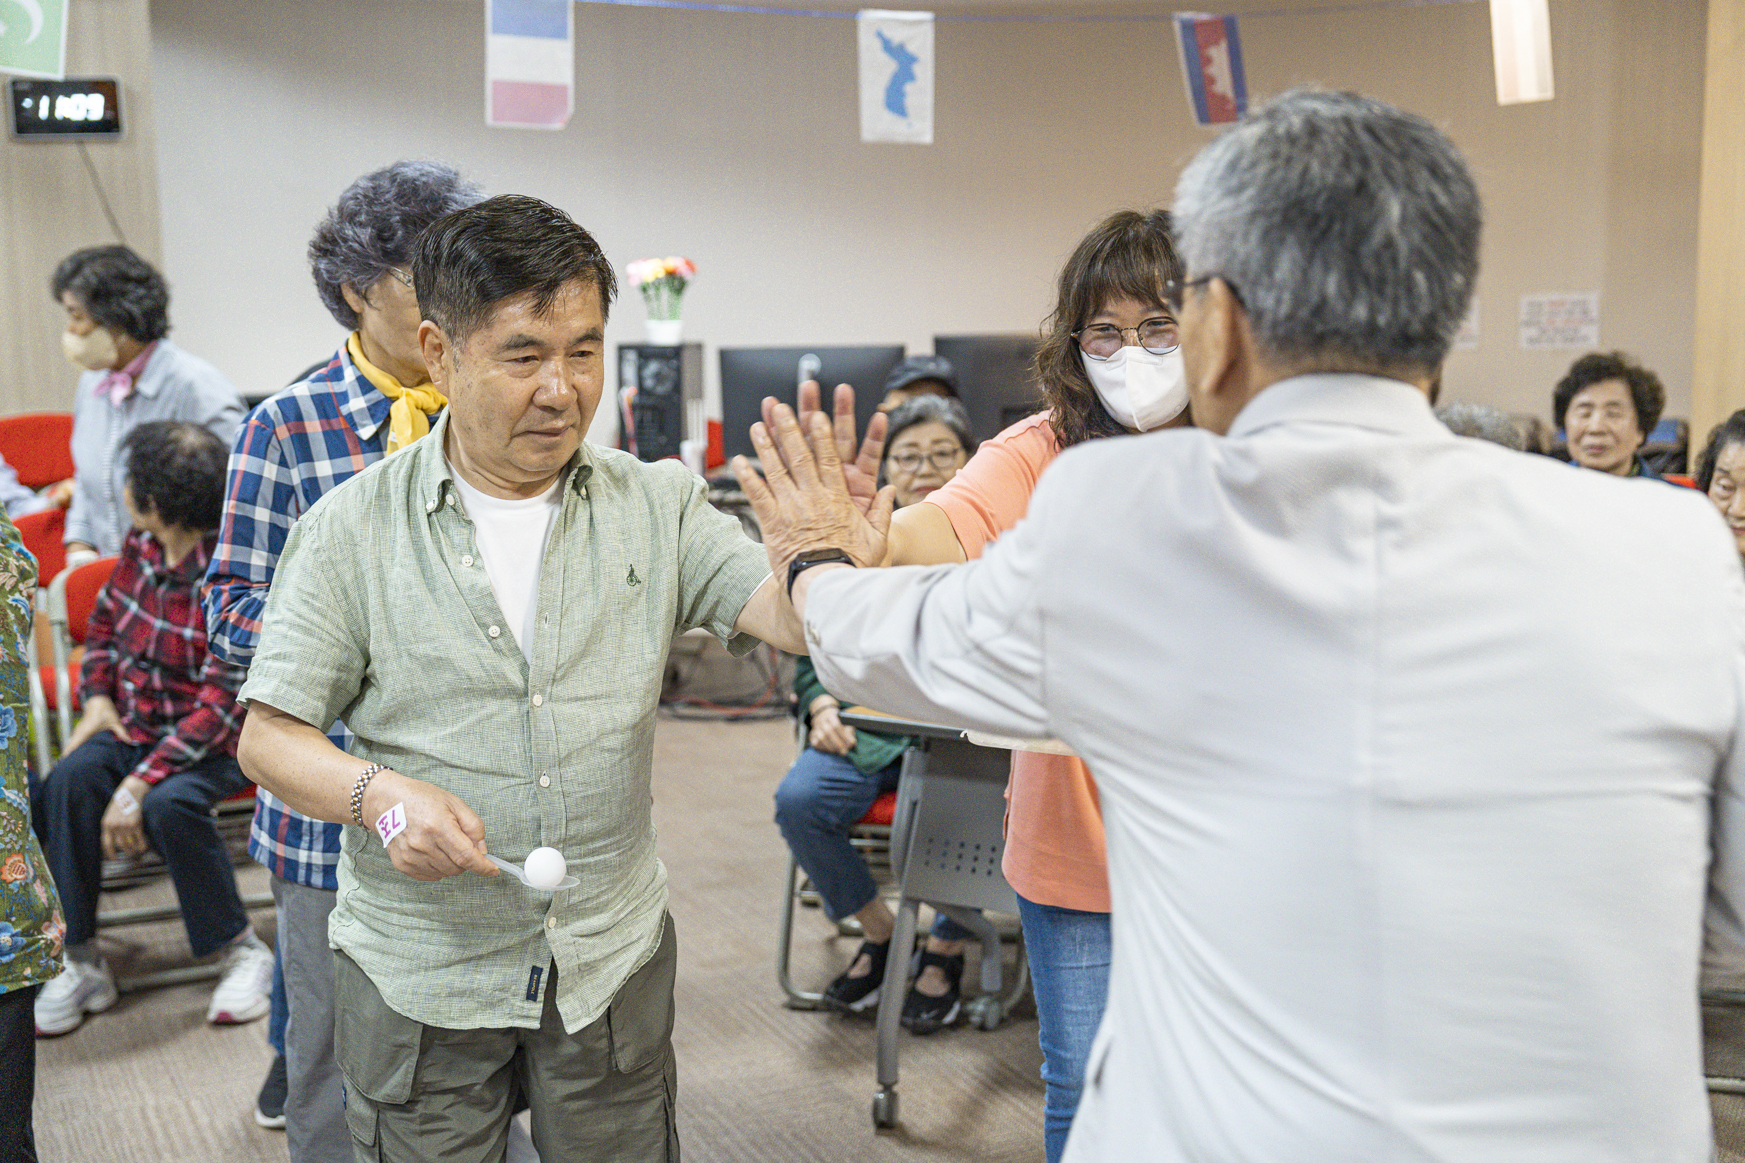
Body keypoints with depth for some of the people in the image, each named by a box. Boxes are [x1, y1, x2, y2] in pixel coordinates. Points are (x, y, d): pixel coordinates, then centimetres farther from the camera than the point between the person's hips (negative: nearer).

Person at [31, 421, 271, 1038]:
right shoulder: (141, 546, 1)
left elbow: (222, 703, -23)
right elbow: (104, 622, 20)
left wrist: (141, 781, -28)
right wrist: (97, 698, 2)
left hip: (214, 739, -6)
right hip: (133, 724, 6)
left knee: (169, 803, -35)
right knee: (66, 783, -24)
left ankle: (244, 951, -14)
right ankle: (81, 961, -13)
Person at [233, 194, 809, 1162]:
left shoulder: (657, 505, -2)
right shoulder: (353, 528, -6)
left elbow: (790, 614, -14)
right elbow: (269, 737, -5)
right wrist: (379, 792, -24)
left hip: (614, 961, 2)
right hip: (417, 971, -1)